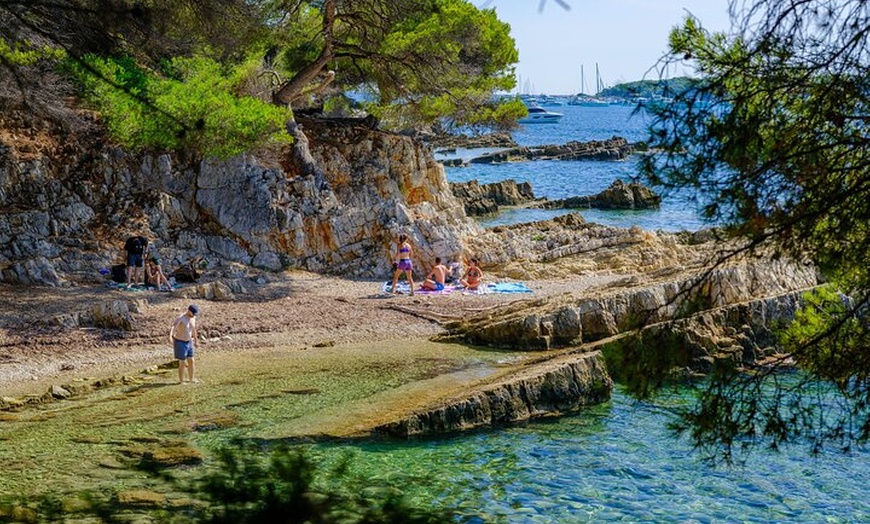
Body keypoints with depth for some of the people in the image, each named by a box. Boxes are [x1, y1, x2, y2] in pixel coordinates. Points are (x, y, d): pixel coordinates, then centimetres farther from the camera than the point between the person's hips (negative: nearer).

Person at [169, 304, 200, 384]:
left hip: (188, 342, 7)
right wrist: (170, 336, -62)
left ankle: (191, 379, 23)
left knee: (191, 361, 10)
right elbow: (173, 327, -43)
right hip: (180, 343, -7)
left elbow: (193, 329, 16)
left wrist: (195, 341, 26)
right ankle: (181, 381, 11)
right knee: (182, 363, -2)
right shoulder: (181, 319, -25)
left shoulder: (193, 318, 0)